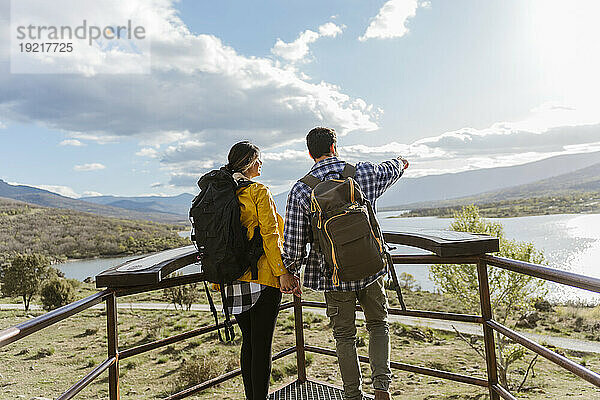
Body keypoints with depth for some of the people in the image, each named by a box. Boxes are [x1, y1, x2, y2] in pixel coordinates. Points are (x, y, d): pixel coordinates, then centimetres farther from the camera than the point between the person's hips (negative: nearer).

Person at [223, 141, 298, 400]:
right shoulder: (259, 192, -8)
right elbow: (270, 234, -14)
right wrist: (282, 271, -13)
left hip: (235, 280, 7)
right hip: (262, 277, -7)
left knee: (248, 342, 16)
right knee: (262, 345, -1)